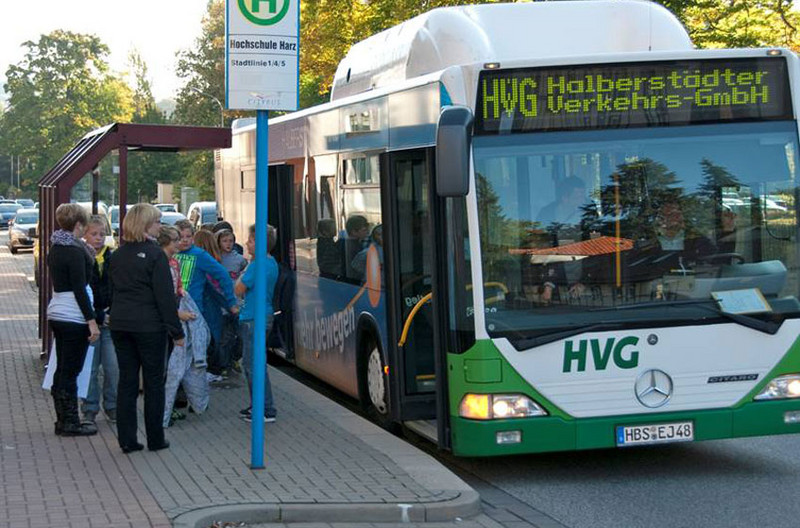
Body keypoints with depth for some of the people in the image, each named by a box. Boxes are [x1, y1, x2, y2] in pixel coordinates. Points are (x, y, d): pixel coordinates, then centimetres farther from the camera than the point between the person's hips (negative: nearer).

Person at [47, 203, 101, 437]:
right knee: (70, 371, -3)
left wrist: (89, 257, 17)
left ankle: (62, 419, 19)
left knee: (62, 369, 13)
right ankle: (70, 423, 1)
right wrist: (92, 320, -17)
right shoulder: (75, 250, -15)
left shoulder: (55, 249, 11)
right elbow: (79, 289, -19)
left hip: (55, 312, 9)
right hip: (74, 317, -9)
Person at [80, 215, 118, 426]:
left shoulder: (112, 258, 7)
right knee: (90, 367, 2)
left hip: (111, 320, 2)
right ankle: (90, 410, 13)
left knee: (113, 367, -2)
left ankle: (112, 406, 13)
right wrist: (98, 317, -10)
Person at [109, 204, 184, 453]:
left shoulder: (118, 255, 9)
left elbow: (113, 291, 14)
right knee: (153, 382, 4)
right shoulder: (154, 254, -11)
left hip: (120, 325, 6)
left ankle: (127, 439, 7)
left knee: (126, 381, 8)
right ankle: (155, 439, 10)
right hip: (149, 326, -6)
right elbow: (165, 296, -12)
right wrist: (176, 330, -8)